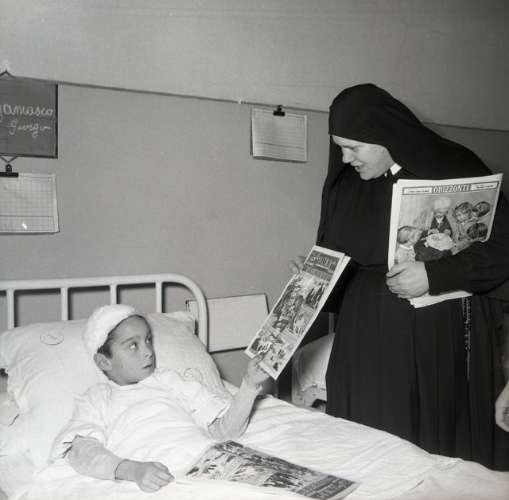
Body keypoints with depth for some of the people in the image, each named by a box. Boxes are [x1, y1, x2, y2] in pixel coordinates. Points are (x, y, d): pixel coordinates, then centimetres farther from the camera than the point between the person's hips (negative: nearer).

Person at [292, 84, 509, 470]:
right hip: (367, 341, 4)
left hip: (441, 341, -3)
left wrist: (435, 275, -19)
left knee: (442, 448, 3)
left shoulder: (455, 170, -7)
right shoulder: (345, 185, 7)